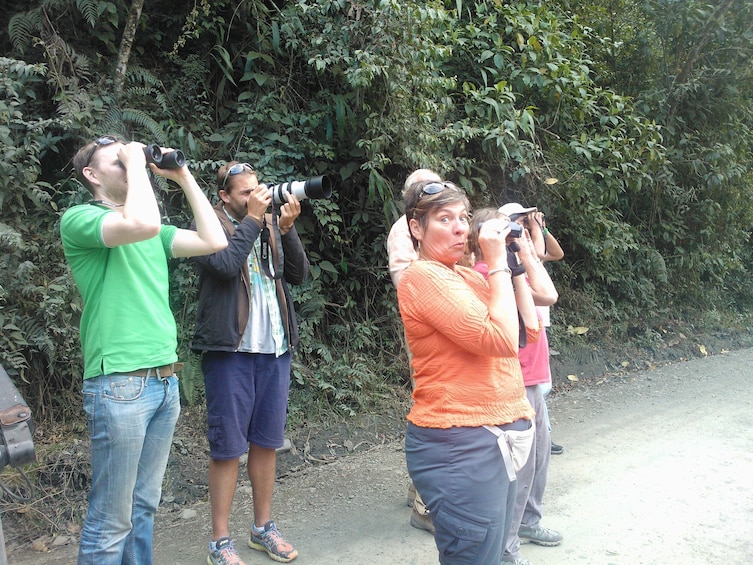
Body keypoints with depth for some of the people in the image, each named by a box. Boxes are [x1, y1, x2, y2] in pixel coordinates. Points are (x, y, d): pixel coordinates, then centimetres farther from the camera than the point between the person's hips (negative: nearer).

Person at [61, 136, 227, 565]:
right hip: (120, 385, -7)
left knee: (145, 505, 16)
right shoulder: (79, 219, -6)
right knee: (111, 520, 1)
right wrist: (135, 160, -12)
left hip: (165, 380, 7)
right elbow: (142, 224, -26)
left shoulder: (156, 233, 16)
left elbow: (214, 241, 6)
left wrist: (184, 177, 8)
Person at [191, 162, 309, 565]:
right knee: (227, 447, 2)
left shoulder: (270, 225, 12)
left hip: (275, 349, 6)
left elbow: (298, 274, 5)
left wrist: (287, 228, -7)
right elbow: (225, 263, -22)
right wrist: (252, 218, -13)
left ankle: (263, 528, 28)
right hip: (230, 350, -5)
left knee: (267, 441, 14)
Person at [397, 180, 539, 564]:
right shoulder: (424, 276, -15)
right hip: (460, 445, -9)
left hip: (494, 439, 9)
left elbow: (530, 330, 10)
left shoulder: (465, 276, 12)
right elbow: (500, 339, -21)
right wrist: (498, 263, -13)